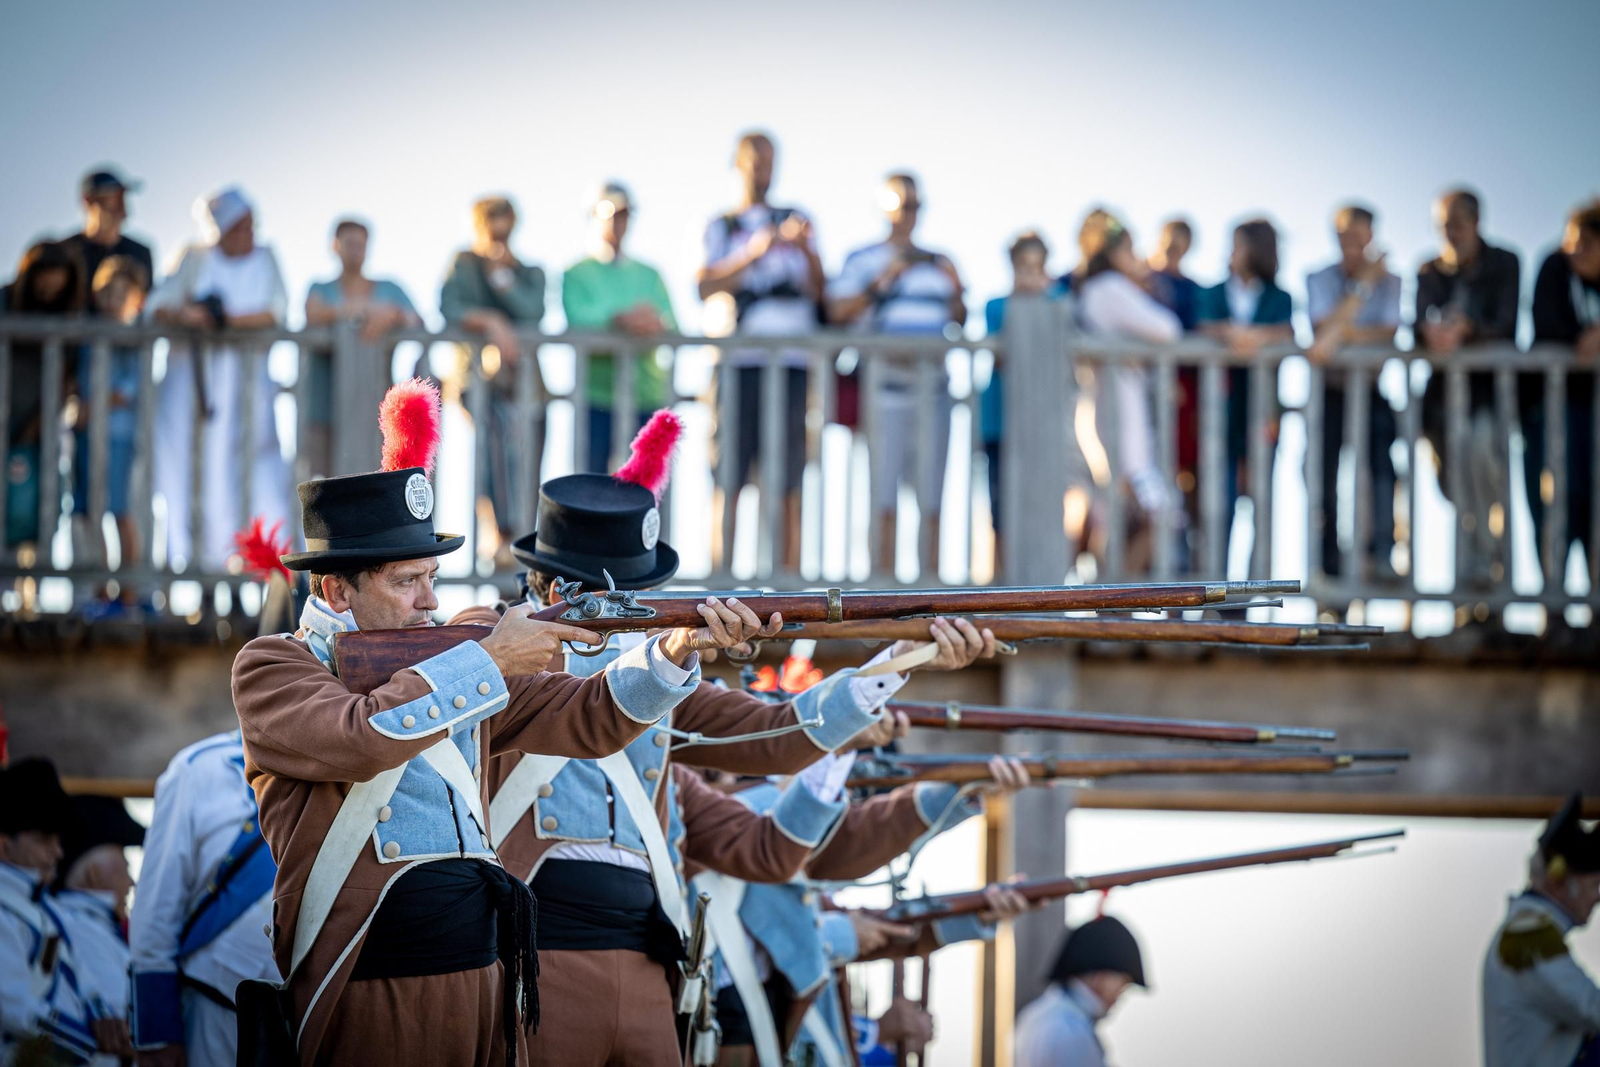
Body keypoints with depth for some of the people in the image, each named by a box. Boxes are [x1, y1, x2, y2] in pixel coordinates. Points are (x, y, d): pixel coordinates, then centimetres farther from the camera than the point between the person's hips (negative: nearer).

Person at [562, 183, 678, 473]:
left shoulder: (649, 275, 17)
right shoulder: (577, 274, 7)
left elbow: (671, 326, 5)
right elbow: (578, 323, -8)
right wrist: (619, 322, -25)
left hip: (647, 393, 3)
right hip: (598, 395, -3)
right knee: (594, 479, -8)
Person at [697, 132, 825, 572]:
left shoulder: (796, 221, 19)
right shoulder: (721, 227, 13)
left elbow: (817, 292, 9)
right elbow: (706, 286, -5)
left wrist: (806, 250, -10)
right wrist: (754, 253, -18)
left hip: (793, 360, 2)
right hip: (738, 361, -2)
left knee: (789, 481, -3)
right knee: (729, 480, -7)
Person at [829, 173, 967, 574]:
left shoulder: (938, 263, 19)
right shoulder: (862, 260, 6)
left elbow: (959, 320, 19)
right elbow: (838, 311, -5)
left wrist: (957, 290, 0)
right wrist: (881, 282, -13)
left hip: (933, 387, 4)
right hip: (887, 386, -4)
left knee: (932, 499, 0)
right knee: (885, 494, -8)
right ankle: (885, 574, -6)